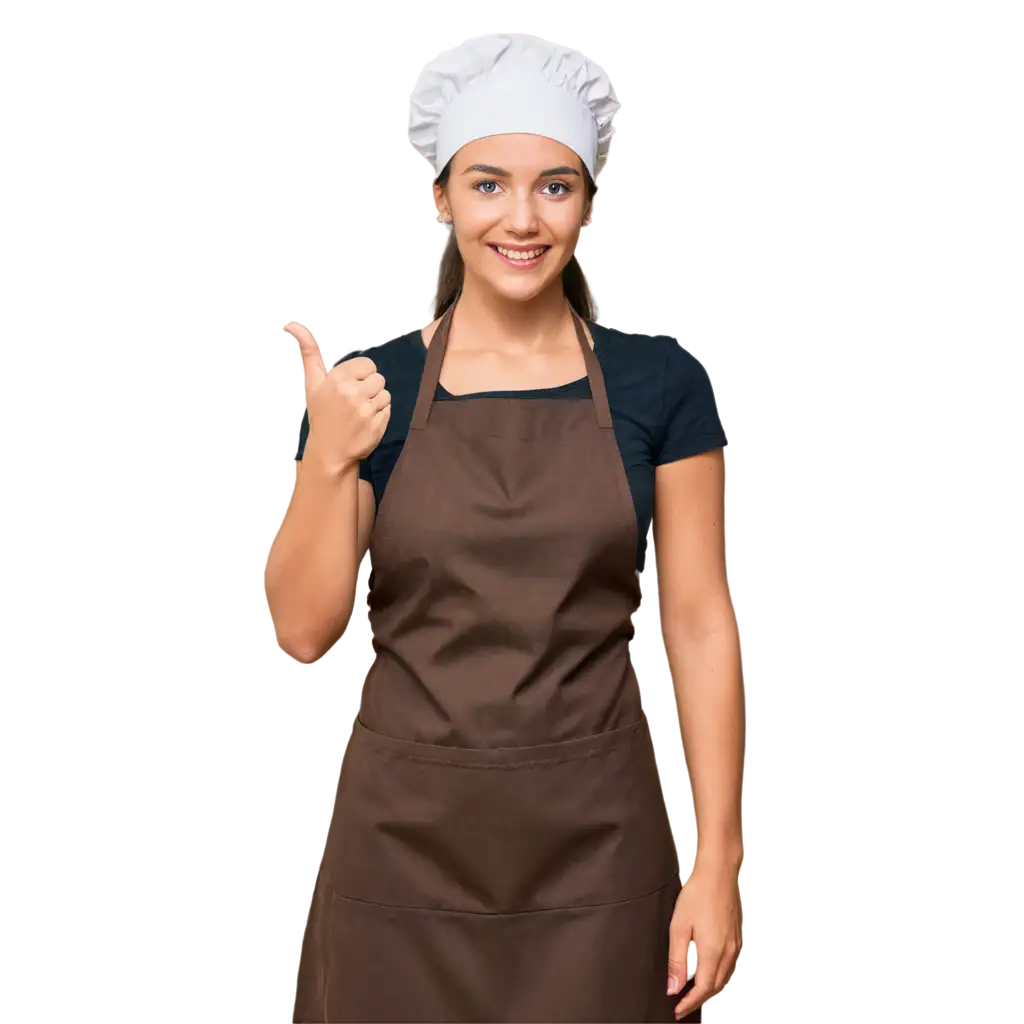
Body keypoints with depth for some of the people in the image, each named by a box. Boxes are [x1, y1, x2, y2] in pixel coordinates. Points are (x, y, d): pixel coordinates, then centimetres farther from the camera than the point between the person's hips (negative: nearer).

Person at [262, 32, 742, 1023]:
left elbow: (699, 621, -1)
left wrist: (717, 858, -5)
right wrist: (330, 457, -16)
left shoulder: (656, 379, -2)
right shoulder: (367, 384, -1)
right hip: (405, 840, 1)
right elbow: (301, 629, -1)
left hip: (595, 841, 0)